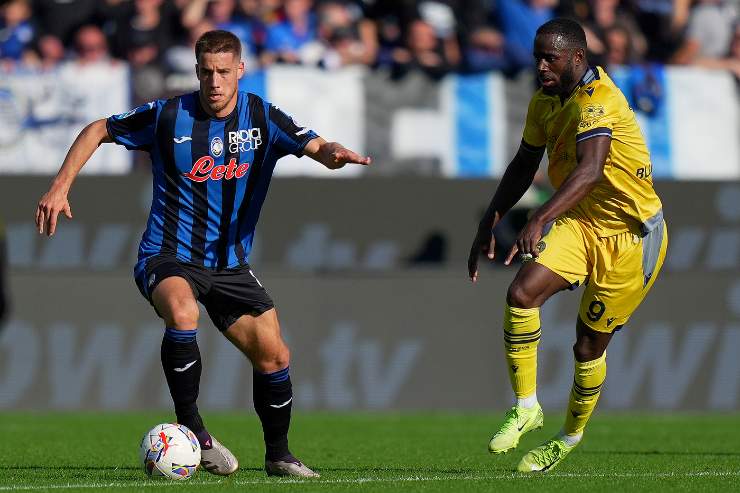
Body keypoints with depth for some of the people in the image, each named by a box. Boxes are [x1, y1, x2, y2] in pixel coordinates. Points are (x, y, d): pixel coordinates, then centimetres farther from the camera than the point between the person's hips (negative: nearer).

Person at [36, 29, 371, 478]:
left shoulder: (262, 118, -2)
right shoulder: (168, 116, -6)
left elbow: (316, 147, -10)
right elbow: (98, 131, 6)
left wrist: (335, 153, -35)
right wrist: (60, 188, -4)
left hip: (230, 263, 3)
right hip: (168, 257, -3)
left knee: (274, 356, -2)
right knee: (183, 311, -36)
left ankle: (278, 455, 22)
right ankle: (190, 426, -22)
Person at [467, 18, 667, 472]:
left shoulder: (597, 100, -26)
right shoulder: (544, 101, 2)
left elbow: (589, 170, -41)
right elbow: (525, 166, 16)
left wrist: (541, 220, -53)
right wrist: (489, 225, 8)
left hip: (630, 236, -6)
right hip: (581, 222, 6)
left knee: (589, 344, 2)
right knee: (522, 294, -19)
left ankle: (571, 436, 26)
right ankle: (526, 407, -8)